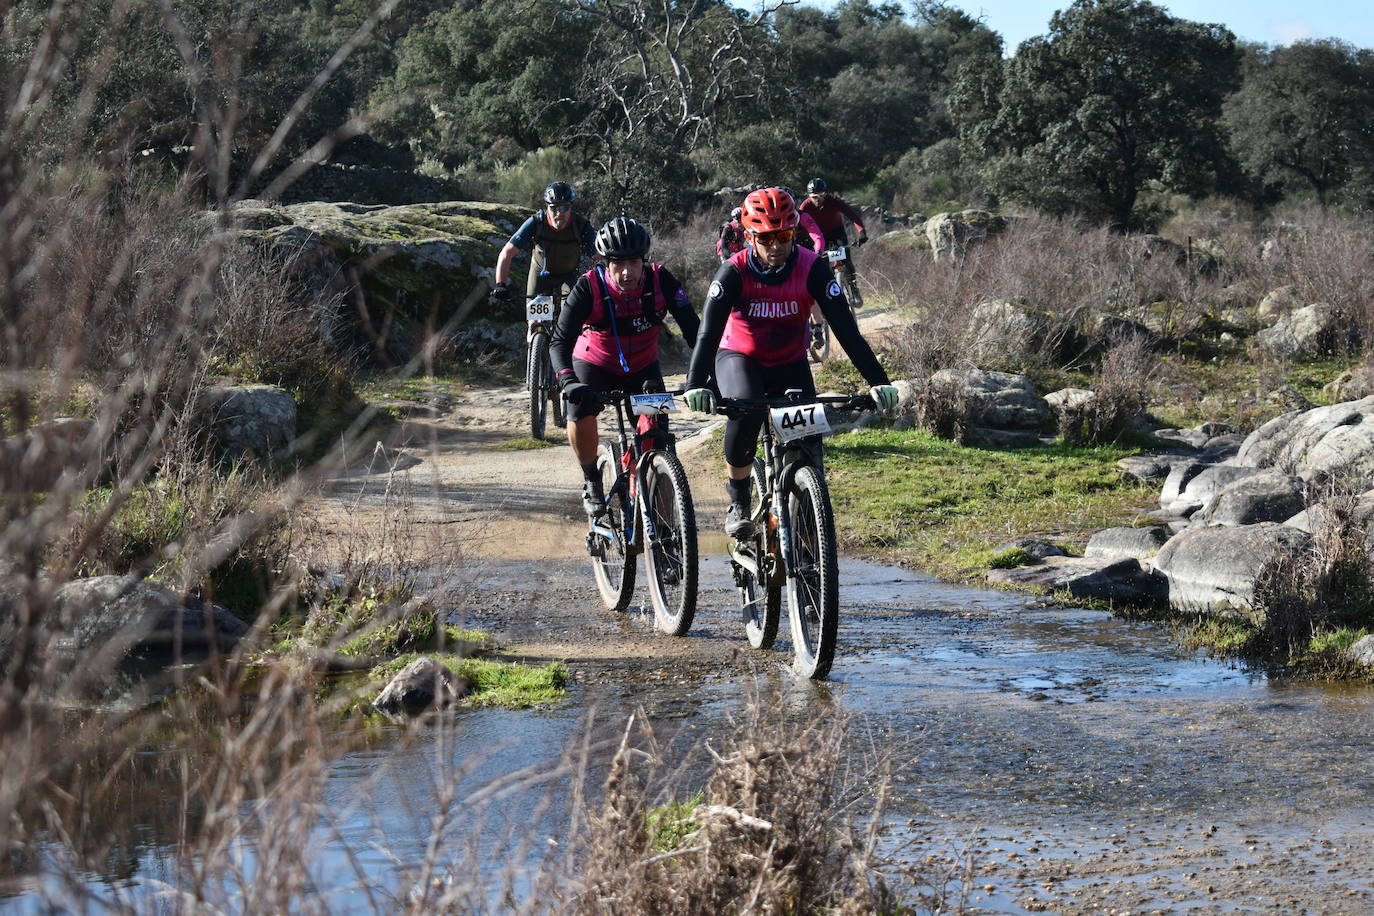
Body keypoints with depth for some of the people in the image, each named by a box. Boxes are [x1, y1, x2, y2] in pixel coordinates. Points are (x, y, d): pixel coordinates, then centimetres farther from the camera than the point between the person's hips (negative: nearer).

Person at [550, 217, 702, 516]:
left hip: (642, 367, 2)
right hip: (595, 365, -2)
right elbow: (560, 341, -34)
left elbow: (692, 328, -27)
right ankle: (591, 481, -9)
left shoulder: (660, 281, -25)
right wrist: (569, 381, -53)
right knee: (580, 406, -32)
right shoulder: (590, 287, -29)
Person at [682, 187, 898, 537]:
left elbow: (845, 328, -25)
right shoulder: (734, 272, -23)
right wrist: (695, 386, -48)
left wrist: (879, 382, -35)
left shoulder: (812, 269, -21)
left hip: (790, 364, 2)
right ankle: (738, 501, -15)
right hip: (739, 358, -2)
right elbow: (709, 332, -31)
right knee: (745, 410, -34)